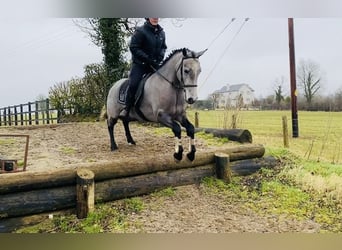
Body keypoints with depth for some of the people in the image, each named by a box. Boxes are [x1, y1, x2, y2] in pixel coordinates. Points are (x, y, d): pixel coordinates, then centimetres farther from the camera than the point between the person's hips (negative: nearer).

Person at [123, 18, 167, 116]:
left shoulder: (161, 32, 8)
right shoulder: (140, 31, -11)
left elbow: (163, 47, 17)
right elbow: (133, 48, -14)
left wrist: (160, 56, -6)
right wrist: (147, 59, -20)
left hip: (155, 64, 5)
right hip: (139, 64, -5)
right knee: (133, 84, -19)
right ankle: (127, 110, -8)